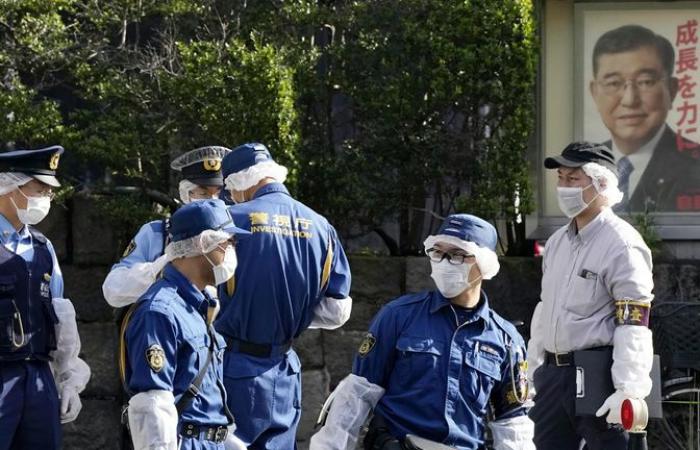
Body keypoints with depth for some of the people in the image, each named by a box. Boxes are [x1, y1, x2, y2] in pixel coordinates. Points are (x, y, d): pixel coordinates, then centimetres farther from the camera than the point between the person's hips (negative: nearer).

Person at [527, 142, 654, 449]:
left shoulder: (622, 245, -12)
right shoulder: (557, 242, 15)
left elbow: (634, 324, -18)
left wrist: (629, 391, -23)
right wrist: (533, 370, 21)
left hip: (598, 376, -8)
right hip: (553, 375, 8)